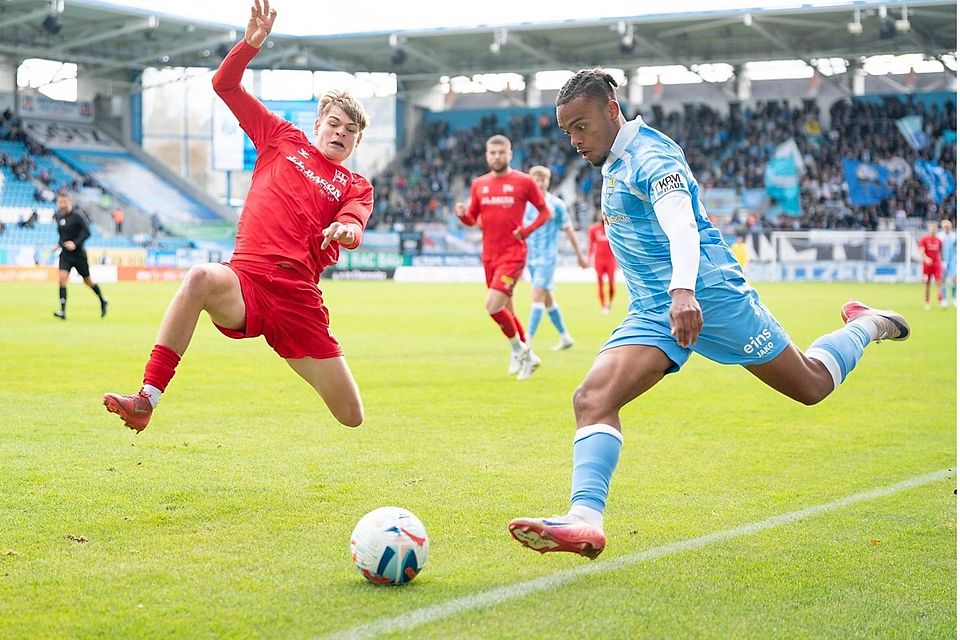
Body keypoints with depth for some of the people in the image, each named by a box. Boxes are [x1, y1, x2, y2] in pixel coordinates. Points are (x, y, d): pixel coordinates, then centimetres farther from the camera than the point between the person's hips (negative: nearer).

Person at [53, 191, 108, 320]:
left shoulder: (77, 215, -15)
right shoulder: (57, 216, 3)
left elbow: (87, 232, -18)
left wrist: (75, 243, -27)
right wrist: (60, 243, 12)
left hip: (78, 253, -4)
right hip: (65, 253, 4)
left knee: (87, 281, 9)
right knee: (62, 278, -14)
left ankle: (102, 301, 35)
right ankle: (63, 311, -17)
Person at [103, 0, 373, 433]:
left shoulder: (357, 188, 17)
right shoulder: (283, 141, 19)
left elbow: (354, 225, -6)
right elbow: (225, 85, 17)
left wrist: (345, 230, -30)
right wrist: (251, 43, 1)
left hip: (298, 297, 1)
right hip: (247, 280, -1)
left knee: (352, 418, 1)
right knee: (200, 278, -40)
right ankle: (146, 401, -39)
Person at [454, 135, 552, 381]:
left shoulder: (524, 181, -4)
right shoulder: (479, 184, 9)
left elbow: (545, 211, 4)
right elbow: (473, 219, 14)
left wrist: (526, 230, -10)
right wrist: (462, 214, -9)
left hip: (513, 253, -6)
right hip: (489, 255, 6)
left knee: (493, 306, -18)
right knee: (506, 310, 12)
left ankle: (518, 348, 5)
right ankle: (527, 356, 29)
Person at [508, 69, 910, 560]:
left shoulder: (651, 156, -14)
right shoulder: (612, 163, 14)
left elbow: (682, 224, -31)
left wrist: (684, 290, -48)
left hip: (707, 294, -7)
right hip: (653, 311, 8)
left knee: (812, 386, 8)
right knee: (591, 399, -18)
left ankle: (867, 326, 37)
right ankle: (585, 519, -32)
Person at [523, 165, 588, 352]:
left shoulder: (556, 204, -5)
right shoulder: (526, 204, 6)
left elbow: (569, 230, 3)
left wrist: (580, 255, 7)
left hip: (547, 258, -6)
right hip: (531, 258, 6)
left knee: (538, 295, -16)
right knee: (547, 299, 12)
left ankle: (528, 340, -22)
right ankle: (565, 337, 26)